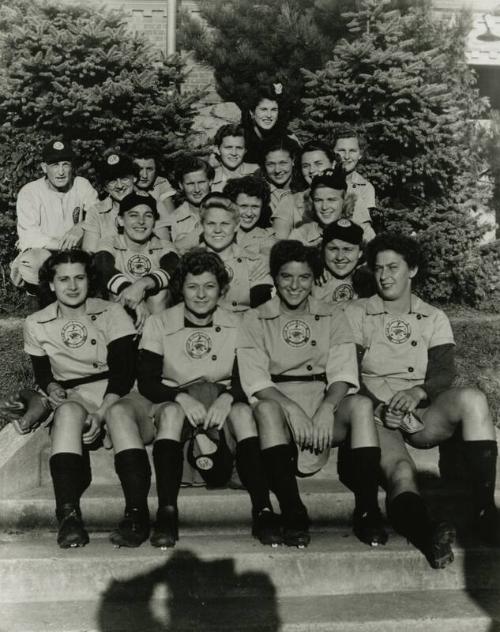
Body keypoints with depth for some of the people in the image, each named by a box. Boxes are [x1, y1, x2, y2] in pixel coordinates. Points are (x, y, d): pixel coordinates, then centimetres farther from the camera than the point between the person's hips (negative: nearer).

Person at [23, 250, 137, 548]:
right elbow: (42, 372, 18)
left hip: (114, 392, 0)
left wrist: (102, 411, -21)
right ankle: (68, 513, -44)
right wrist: (51, 387, -8)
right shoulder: (36, 324, 11)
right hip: (70, 397, 0)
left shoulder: (111, 313, 1)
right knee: (68, 412, -35)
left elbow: (123, 369, -8)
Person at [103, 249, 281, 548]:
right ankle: (136, 513, -37)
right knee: (119, 412, -29)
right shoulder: (159, 324, 1)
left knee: (243, 411, -34)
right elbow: (146, 382, -8)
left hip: (220, 408, 0)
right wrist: (181, 398, -27)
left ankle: (263, 511, -35)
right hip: (170, 402, 0)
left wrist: (227, 397, -28)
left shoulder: (236, 326, 2)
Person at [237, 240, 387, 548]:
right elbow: (254, 379, -5)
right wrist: (291, 407, -23)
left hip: (326, 406, 1)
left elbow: (343, 372, 0)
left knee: (361, 405, -29)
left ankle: (367, 512, -27)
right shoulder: (256, 319, 9)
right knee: (266, 408, -35)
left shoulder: (333, 317, 14)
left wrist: (327, 408, -22)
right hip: (278, 403, -1)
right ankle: (293, 514, -34)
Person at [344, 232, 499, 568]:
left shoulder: (434, 318, 17)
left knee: (471, 398, -30)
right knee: (400, 470, -33)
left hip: (422, 415, 2)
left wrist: (419, 392, -20)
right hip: (375, 413, -2)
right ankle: (430, 537, -60)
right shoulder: (357, 314, 12)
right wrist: (379, 406, -16)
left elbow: (445, 373, 3)